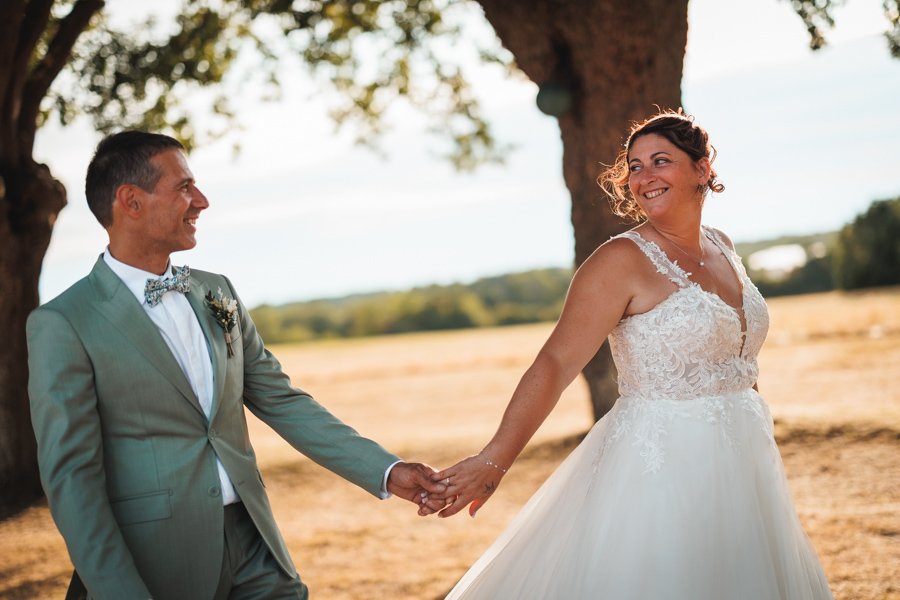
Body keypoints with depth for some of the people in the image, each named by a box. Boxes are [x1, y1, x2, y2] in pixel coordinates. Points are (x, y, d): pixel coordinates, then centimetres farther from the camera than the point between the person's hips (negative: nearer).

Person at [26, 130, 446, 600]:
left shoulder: (217, 294, 10)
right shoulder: (62, 326, -10)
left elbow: (282, 402, 12)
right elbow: (71, 478, -12)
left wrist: (387, 472, 3)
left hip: (254, 545, 5)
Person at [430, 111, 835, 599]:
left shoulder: (721, 248, 9)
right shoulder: (623, 260, -13)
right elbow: (556, 363, -20)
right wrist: (493, 461, -29)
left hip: (739, 466, 7)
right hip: (659, 468, -7)